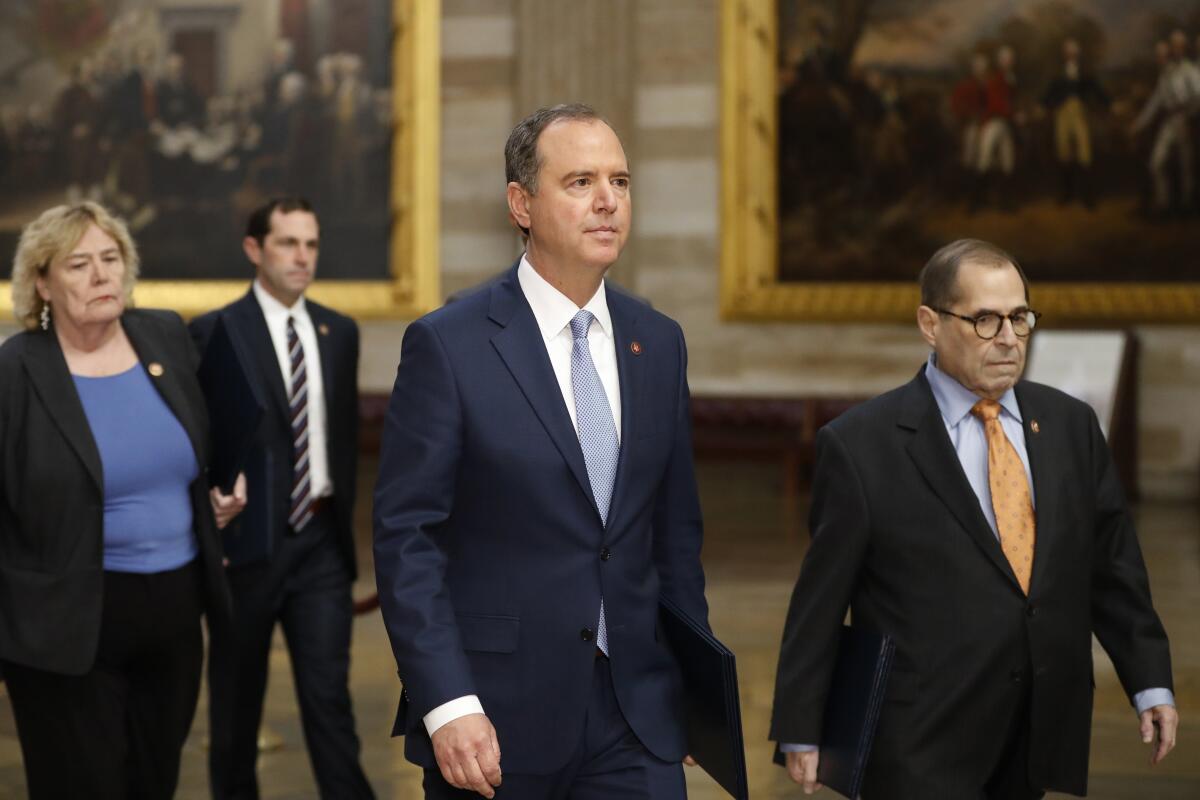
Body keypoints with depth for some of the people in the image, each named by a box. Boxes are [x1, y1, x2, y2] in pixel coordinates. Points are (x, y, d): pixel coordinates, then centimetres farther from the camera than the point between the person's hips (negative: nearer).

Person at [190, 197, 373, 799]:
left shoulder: (339, 332, 9)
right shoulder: (214, 333, -6)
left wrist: (342, 516, 12)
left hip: (320, 541, 3)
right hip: (245, 542, -3)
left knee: (329, 696, -2)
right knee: (237, 700, 11)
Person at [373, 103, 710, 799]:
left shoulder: (659, 342, 8)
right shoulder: (448, 345, -8)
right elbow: (406, 538, -10)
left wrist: (693, 683, 11)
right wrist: (446, 707, -16)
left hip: (637, 715, 4)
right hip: (496, 718, -4)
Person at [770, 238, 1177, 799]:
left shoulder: (1071, 425, 7)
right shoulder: (861, 444, -7)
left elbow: (1113, 568, 12)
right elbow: (820, 599, -4)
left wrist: (1150, 682, 7)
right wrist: (800, 731, -3)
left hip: (1038, 740, 5)